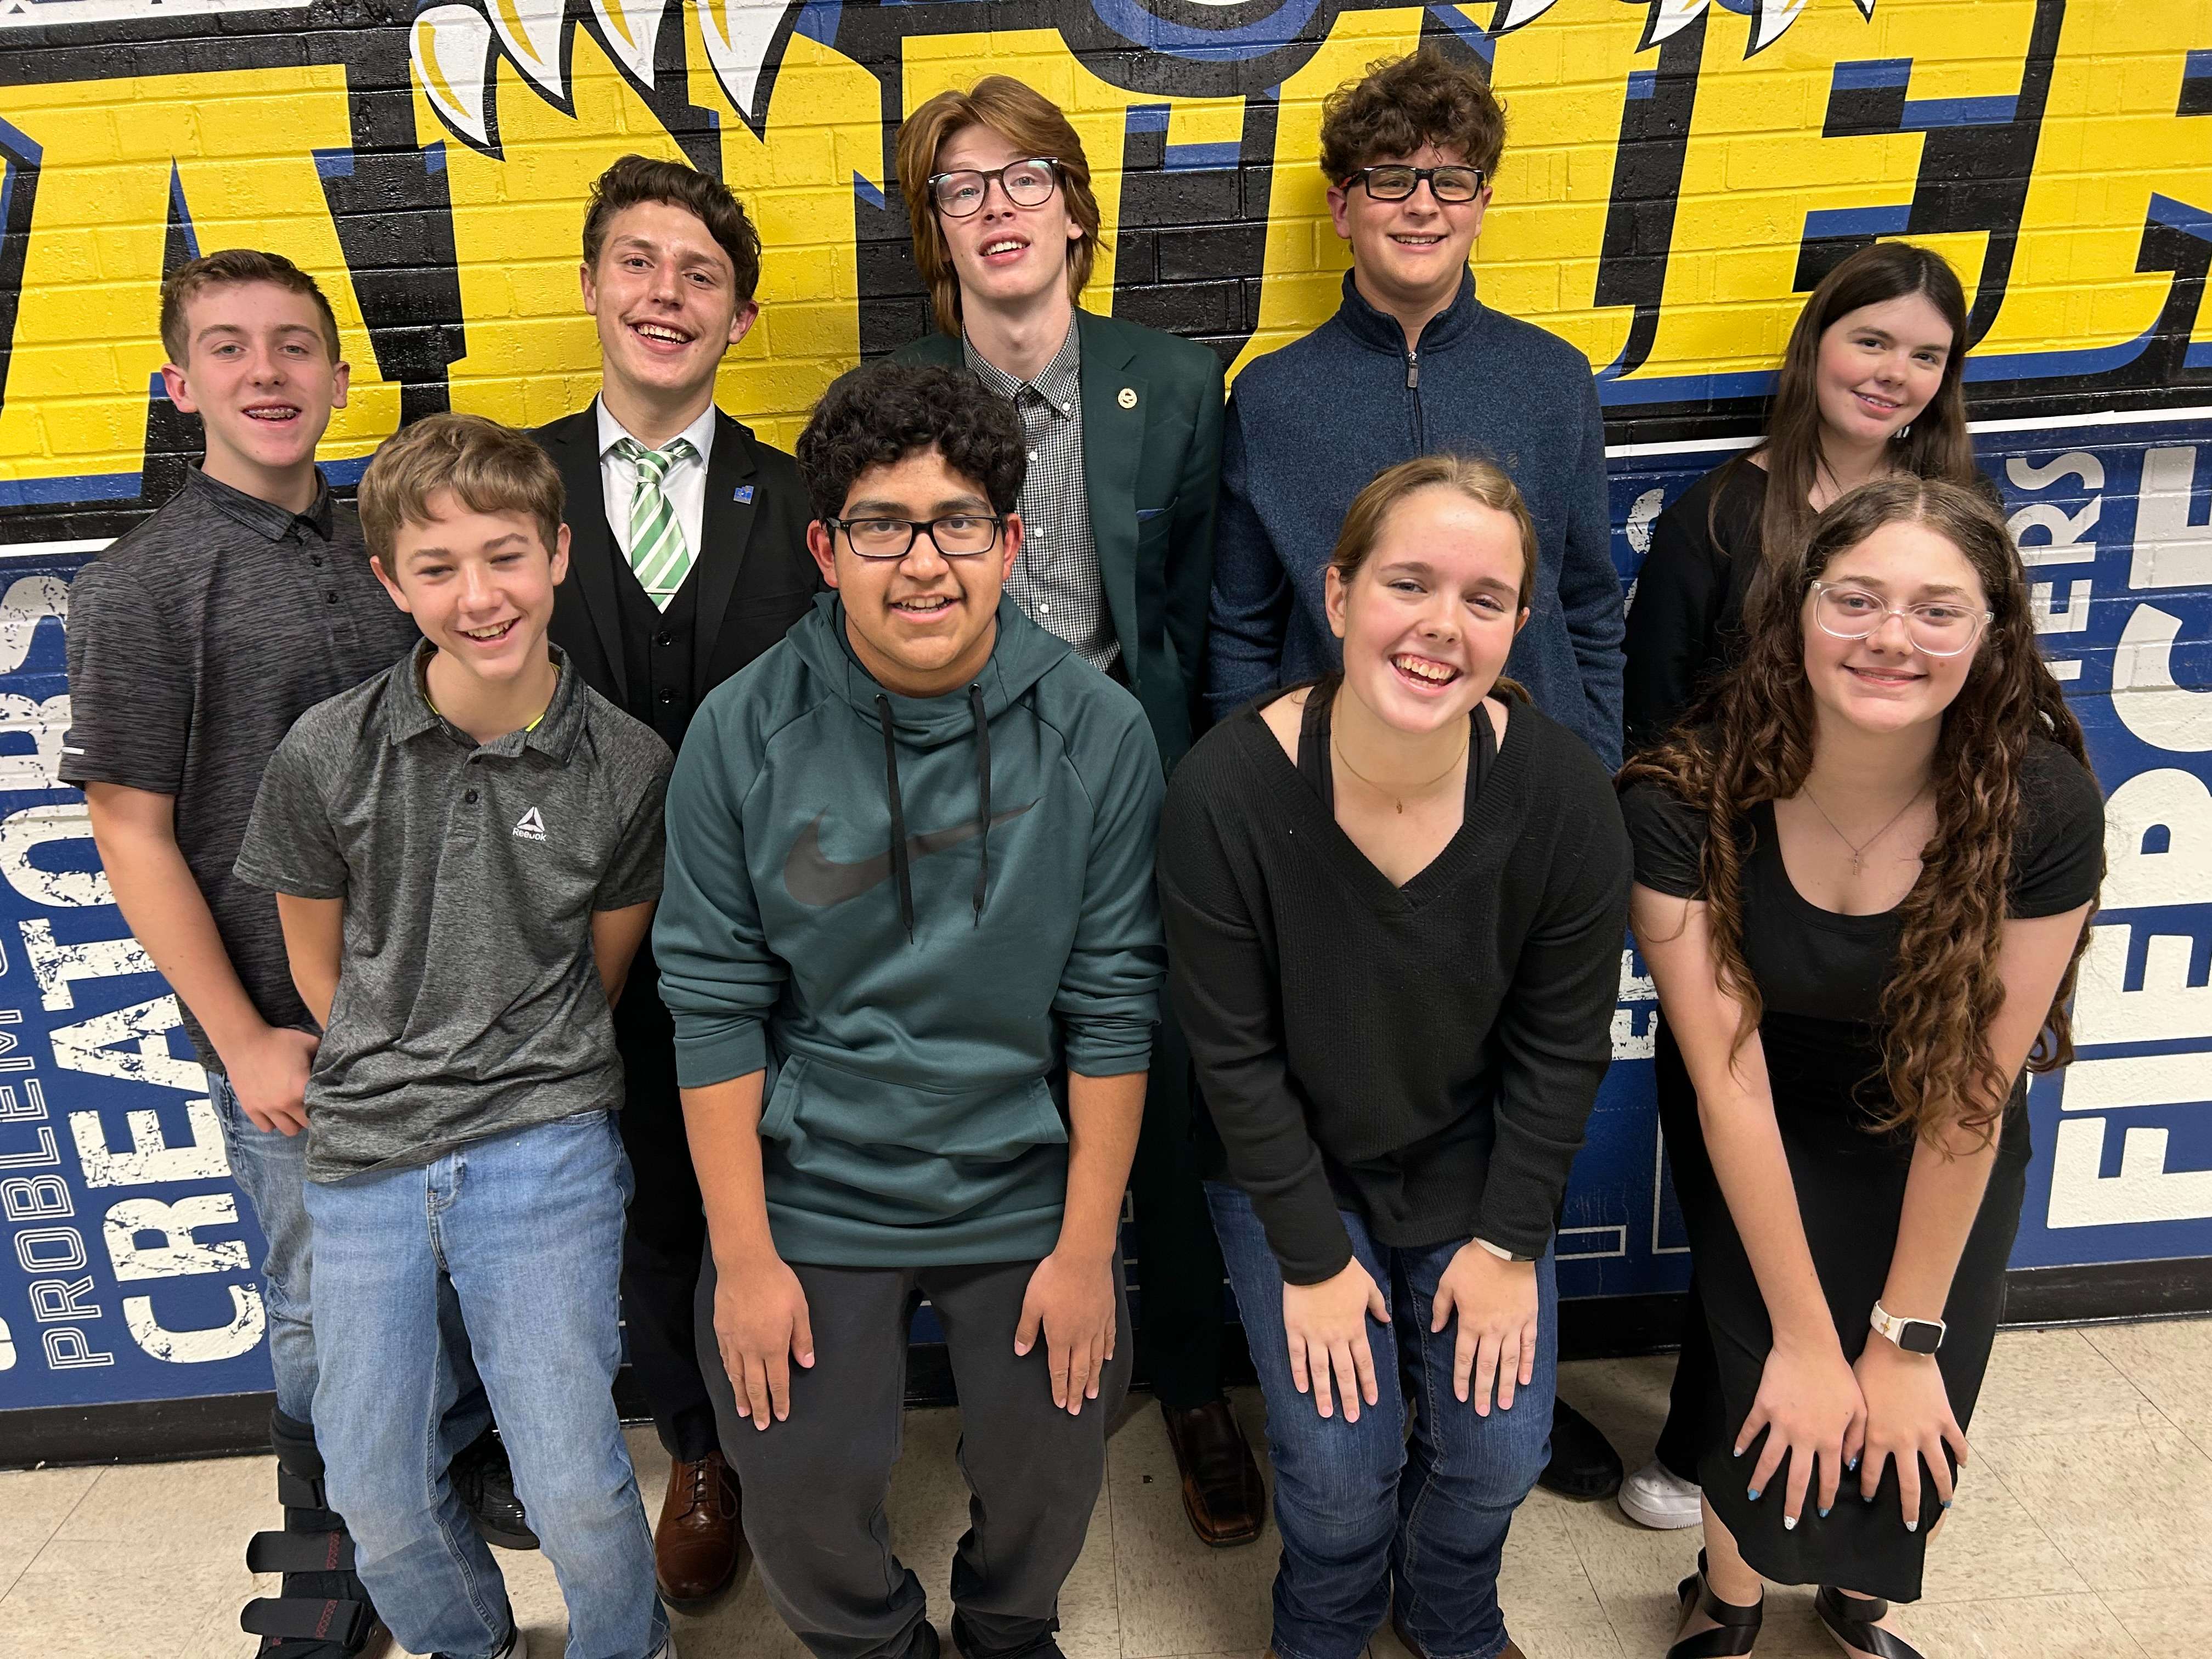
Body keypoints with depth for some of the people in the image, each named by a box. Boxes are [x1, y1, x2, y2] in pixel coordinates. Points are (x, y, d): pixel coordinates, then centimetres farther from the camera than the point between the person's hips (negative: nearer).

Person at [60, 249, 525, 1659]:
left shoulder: (383, 550, 6)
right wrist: (245, 1042, -11)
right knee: (330, 1315, 9)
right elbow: (133, 834, -7)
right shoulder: (141, 586, -7)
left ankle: (471, 1457, 42)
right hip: (295, 1025, -4)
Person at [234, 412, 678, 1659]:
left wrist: (531, 1085, 9)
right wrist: (399, 1084, 11)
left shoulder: (628, 768, -9)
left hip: (544, 1152, -2)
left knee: (575, 1488, 0)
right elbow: (319, 962, 8)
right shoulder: (326, 755, -7)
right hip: (365, 1154, 2)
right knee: (376, 1494, 13)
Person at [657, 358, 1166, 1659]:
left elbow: (1111, 1004, -8)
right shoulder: (744, 735, -12)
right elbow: (715, 1007, -7)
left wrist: (1086, 1246, -5)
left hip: (1031, 1193, 1)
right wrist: (744, 1256, -6)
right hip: (812, 1195, 0)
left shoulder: (1098, 732, -12)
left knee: (1053, 1479, 12)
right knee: (804, 1500, 5)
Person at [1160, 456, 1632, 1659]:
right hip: (1290, 1165, -2)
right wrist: (1312, 1255, -11)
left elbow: (1561, 1046, -7)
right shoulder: (1224, 792, -26)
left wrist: (1508, 1241, -5)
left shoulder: (1562, 791, -19)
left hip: (1475, 1156, 2)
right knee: (1338, 1466, -5)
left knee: (1498, 1450, 1)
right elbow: (1235, 1056, -16)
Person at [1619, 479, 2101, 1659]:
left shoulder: (2043, 808, -25)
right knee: (1783, 1406, -10)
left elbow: (1971, 1094, -18)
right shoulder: (1687, 799, -28)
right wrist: (1805, 1338, -16)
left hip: (1937, 1144, 1)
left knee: (1917, 1429, -3)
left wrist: (1907, 1337, -10)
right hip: (1761, 1130, -1)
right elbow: (1727, 1083, -22)